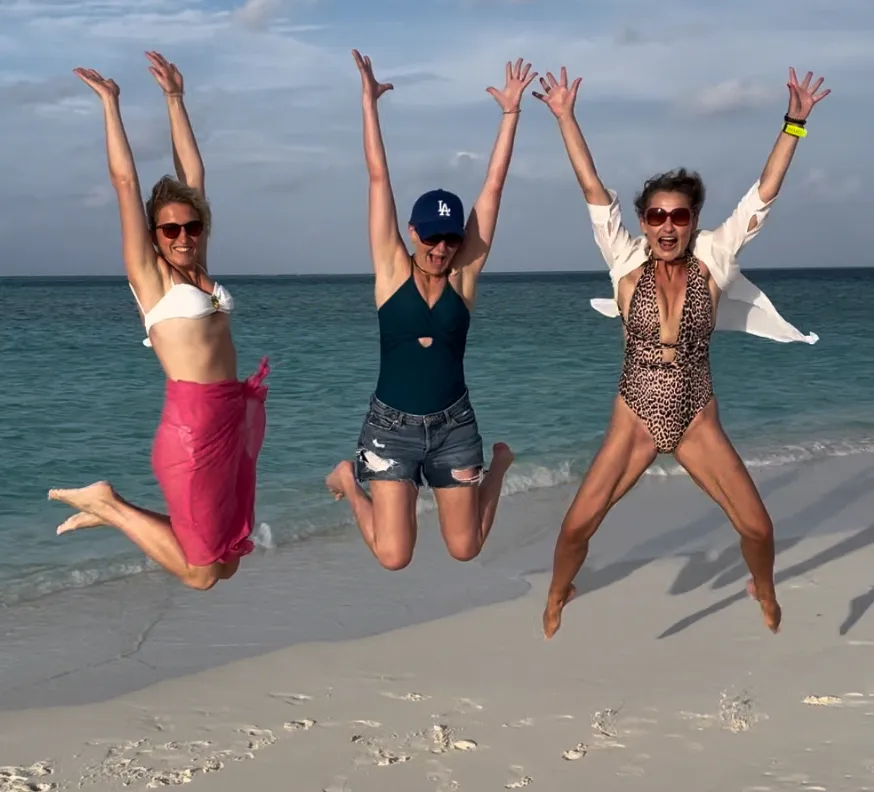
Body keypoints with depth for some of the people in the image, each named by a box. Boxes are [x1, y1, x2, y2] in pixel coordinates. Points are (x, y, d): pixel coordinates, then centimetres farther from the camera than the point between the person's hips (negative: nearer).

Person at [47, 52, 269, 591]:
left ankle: (115, 512, 26)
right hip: (193, 423, -7)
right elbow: (125, 180, -5)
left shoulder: (196, 267, 13)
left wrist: (175, 97, 16)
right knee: (201, 573, -2)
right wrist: (111, 104, 0)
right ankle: (107, 505, 14)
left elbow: (193, 173, 15)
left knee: (226, 564, 12)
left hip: (233, 418, 8)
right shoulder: (149, 274, -2)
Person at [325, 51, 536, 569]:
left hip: (454, 425, 2)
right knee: (394, 557, -6)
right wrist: (369, 103, -9)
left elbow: (494, 185, -6)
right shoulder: (392, 269, -7)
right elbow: (379, 177, -9)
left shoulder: (464, 272, -4)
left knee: (465, 548, 12)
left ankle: (499, 465, 43)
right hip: (393, 425, -1)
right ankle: (352, 478, 24)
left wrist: (511, 112, -9)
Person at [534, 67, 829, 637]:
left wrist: (795, 122, -15)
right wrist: (565, 117, -17)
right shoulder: (627, 264, -7)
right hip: (634, 421, 0)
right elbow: (593, 189, -12)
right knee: (577, 524, -5)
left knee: (758, 527, 0)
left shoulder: (712, 263, -6)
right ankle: (558, 597, 25)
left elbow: (765, 192, -10)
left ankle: (765, 593, 33)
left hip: (699, 423, 1)